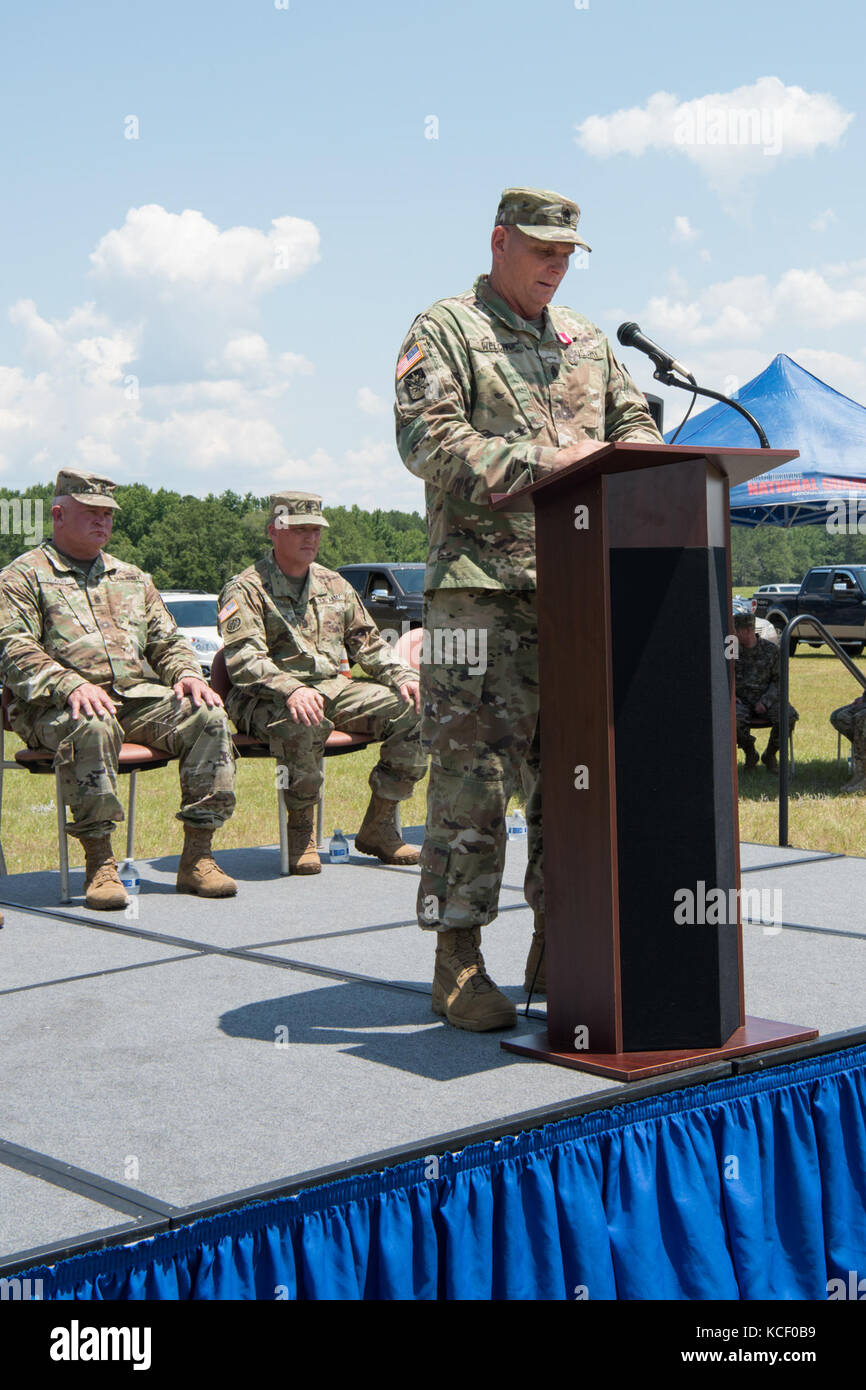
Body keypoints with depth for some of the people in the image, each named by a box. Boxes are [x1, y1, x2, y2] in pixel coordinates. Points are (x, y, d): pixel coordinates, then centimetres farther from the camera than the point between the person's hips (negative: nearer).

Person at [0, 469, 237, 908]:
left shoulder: (132, 578, 27)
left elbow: (166, 640, 26)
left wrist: (187, 674, 1)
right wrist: (72, 685, -24)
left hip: (137, 696, 5)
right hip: (58, 707, -5)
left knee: (208, 716, -21)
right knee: (93, 728, -40)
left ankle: (197, 857, -19)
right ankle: (99, 864, -29)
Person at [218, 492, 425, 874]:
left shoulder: (335, 585, 19)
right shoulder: (245, 590, -3)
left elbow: (369, 644, 23)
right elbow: (244, 660, -17)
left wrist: (403, 677, 3)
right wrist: (292, 689, -35)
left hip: (333, 688, 6)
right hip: (268, 699, -6)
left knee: (412, 710, -12)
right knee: (304, 725, -41)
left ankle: (378, 827, -3)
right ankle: (301, 831, -18)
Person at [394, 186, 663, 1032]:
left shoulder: (585, 340, 22)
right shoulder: (444, 330, 2)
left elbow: (637, 421, 23)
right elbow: (426, 439, -10)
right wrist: (539, 461, -18)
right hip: (481, 582, -6)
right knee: (472, 774, -7)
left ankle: (556, 949, 18)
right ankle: (458, 963, 0)